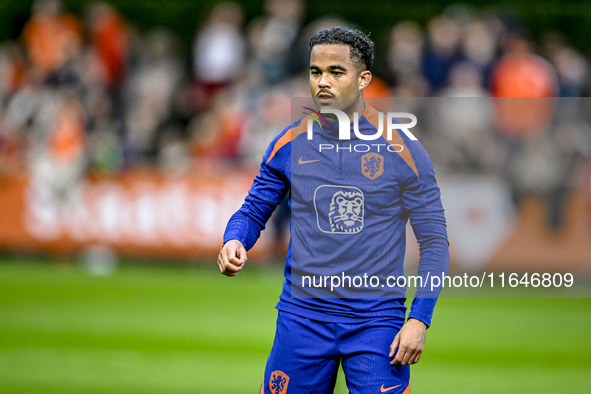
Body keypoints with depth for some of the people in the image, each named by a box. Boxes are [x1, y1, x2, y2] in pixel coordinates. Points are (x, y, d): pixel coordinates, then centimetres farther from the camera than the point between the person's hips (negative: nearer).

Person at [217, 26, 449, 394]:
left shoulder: (402, 150, -4)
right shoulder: (289, 145, 3)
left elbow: (435, 241, -1)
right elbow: (253, 211, 14)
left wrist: (419, 319, -10)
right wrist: (234, 243, -10)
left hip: (376, 319, -2)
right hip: (302, 316, 2)